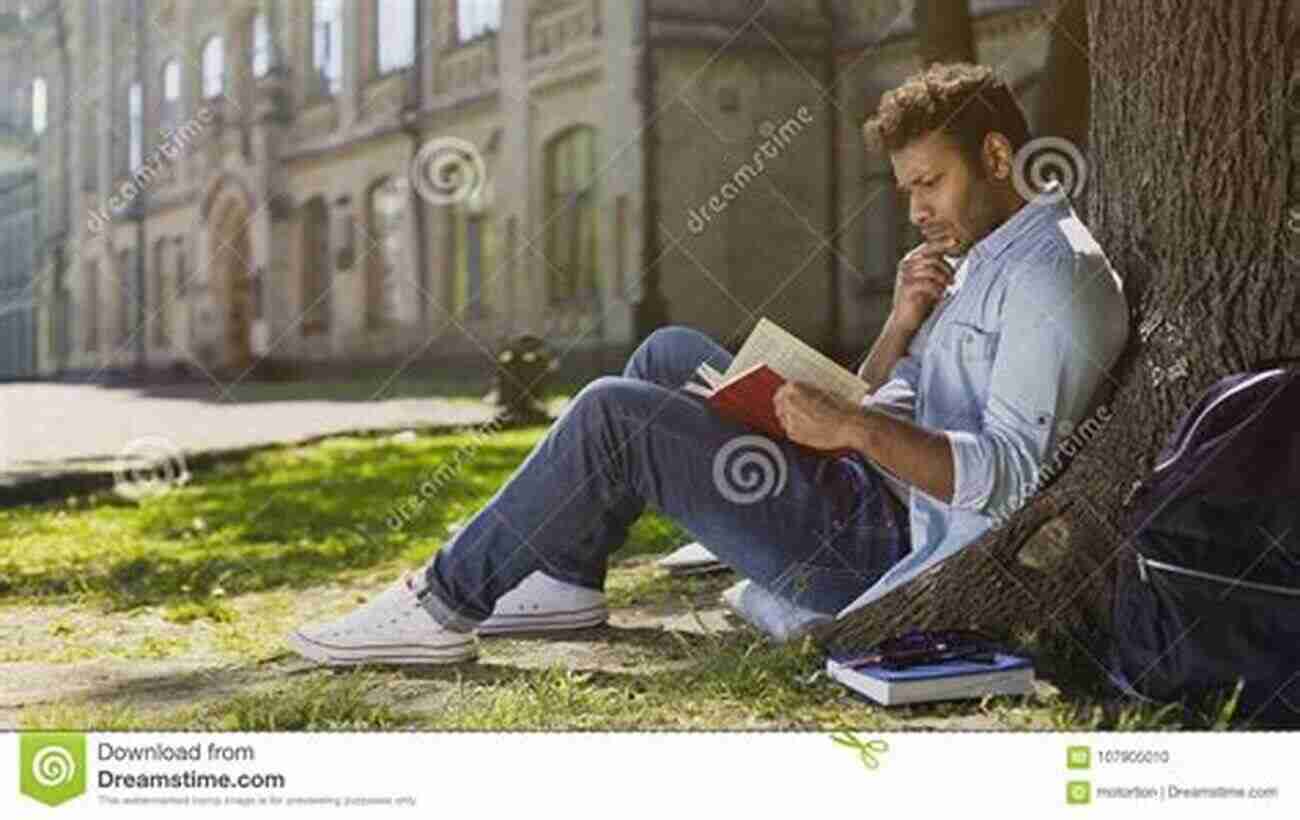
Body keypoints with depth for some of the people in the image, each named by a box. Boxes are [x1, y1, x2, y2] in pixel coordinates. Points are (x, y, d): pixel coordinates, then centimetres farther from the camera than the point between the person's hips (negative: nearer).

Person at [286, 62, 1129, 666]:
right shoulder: (981, 260, 18)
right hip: (866, 498, 10)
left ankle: (443, 606, -3)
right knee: (671, 354, 13)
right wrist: (902, 326, -2)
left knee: (613, 414, -16)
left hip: (884, 551, -10)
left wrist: (853, 426, -29)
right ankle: (566, 579, 13)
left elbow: (1014, 474, -24)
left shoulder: (1057, 275, -13)